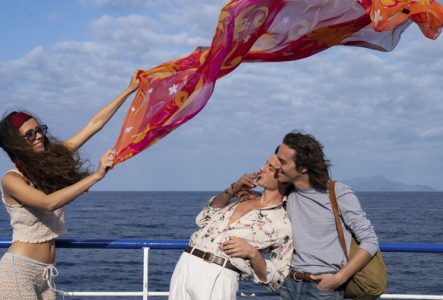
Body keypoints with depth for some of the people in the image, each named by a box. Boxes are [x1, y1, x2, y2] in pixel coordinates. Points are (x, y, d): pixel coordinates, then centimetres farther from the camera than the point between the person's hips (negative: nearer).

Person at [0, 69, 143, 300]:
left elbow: (95, 123, 8)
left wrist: (130, 90, 8)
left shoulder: (53, 160, 7)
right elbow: (48, 202, -27)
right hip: (19, 269, -6)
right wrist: (95, 176, -29)